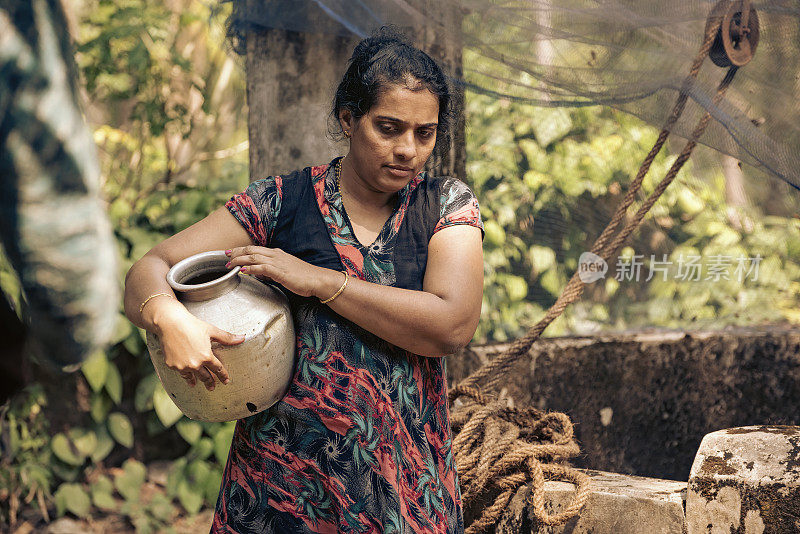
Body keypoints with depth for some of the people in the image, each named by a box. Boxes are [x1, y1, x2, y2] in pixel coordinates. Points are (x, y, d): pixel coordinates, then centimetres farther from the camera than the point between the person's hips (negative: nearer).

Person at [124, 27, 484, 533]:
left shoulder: (448, 203, 0)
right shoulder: (281, 202, -3)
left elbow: (454, 325, -16)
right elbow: (149, 271, -3)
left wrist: (316, 279, -17)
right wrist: (171, 318, -28)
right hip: (285, 476, 0)